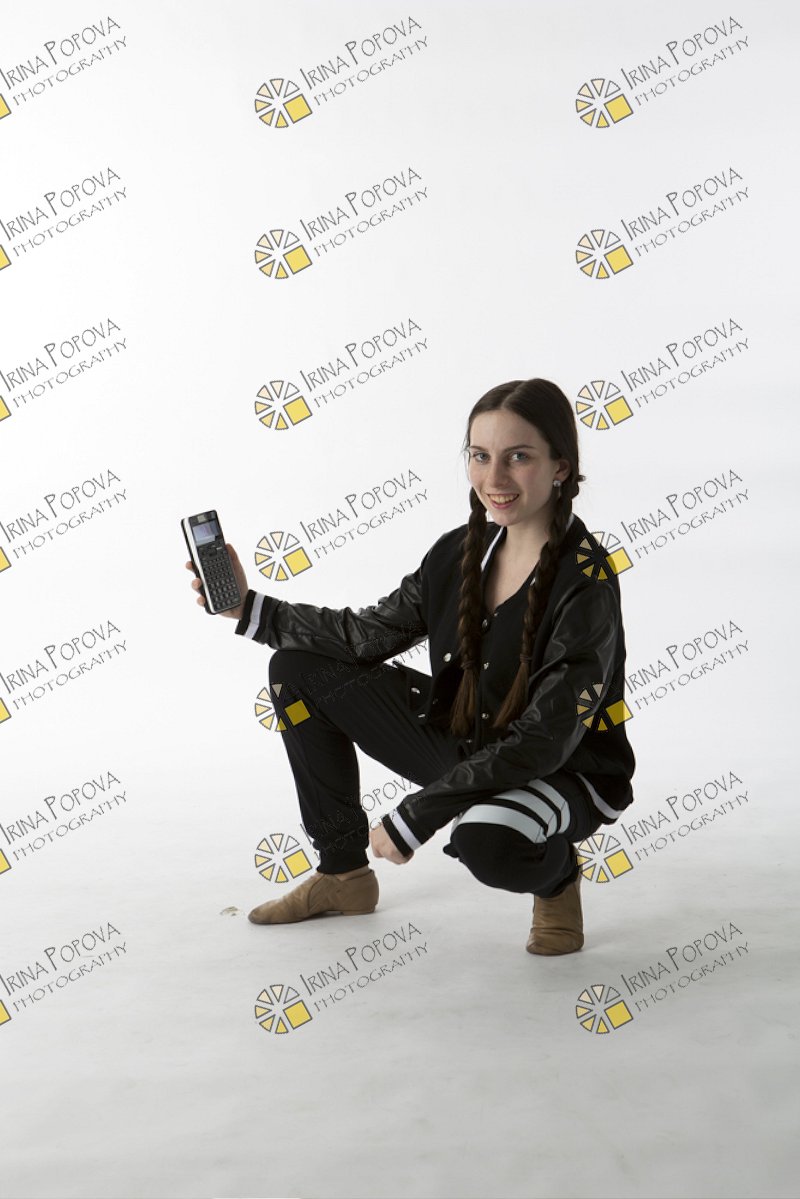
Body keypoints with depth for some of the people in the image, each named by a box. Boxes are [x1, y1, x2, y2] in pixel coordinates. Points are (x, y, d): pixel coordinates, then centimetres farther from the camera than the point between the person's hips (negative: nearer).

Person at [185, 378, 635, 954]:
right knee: (300, 671, 0)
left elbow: (543, 741, -28)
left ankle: (556, 876, -1)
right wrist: (249, 608, -3)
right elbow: (370, 634, 5)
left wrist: (415, 816, -27)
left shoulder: (586, 585, -24)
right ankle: (344, 873, 12)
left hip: (565, 774, -7)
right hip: (463, 746, 7)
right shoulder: (462, 551, -3)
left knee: (489, 841, -42)